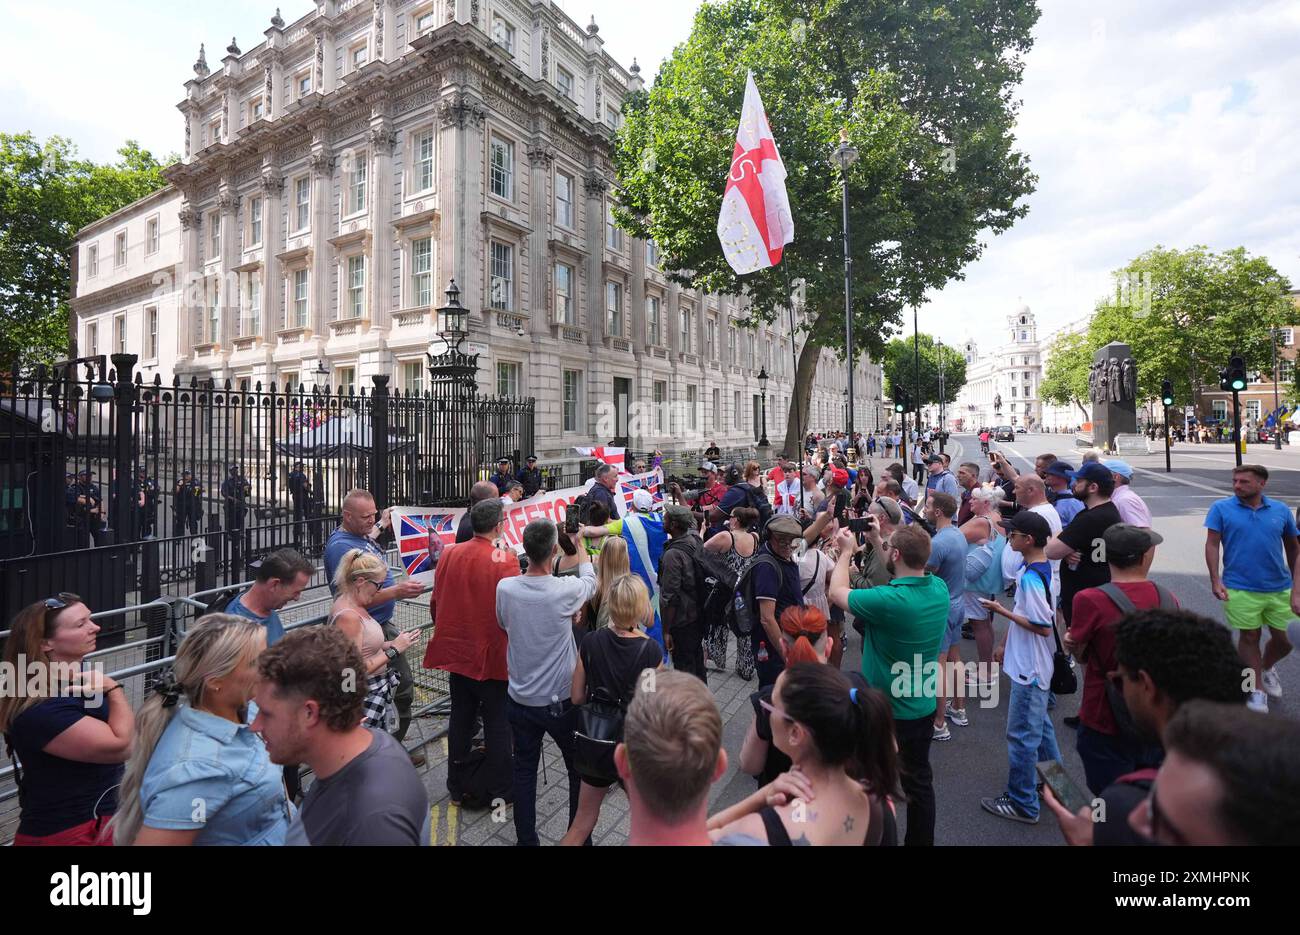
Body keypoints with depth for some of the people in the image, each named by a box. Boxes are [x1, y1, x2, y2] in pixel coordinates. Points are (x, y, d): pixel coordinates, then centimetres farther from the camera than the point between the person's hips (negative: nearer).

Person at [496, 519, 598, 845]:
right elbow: (591, 582, 0)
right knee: (579, 770, 19)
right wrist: (580, 548, 16)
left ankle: (525, 839, 32)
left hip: (519, 699, 3)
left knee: (524, 771, 19)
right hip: (560, 701, -3)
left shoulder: (505, 588, -14)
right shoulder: (566, 591, -24)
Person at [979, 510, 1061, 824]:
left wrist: (1002, 611, -19)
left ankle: (1022, 804, 15)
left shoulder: (1031, 577, -27)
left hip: (1029, 668, -10)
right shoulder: (1038, 568, 4)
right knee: (1039, 725, 24)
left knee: (1022, 734, 2)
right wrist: (1005, 643, 18)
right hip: (1033, 664, 10)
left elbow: (1042, 626, -26)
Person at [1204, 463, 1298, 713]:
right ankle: (1258, 689, 25)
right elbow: (1212, 545, -5)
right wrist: (1215, 580, -11)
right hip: (1241, 589, -3)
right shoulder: (1221, 508, -5)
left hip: (1280, 589, 3)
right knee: (1249, 637, 9)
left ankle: (1266, 668, 41)